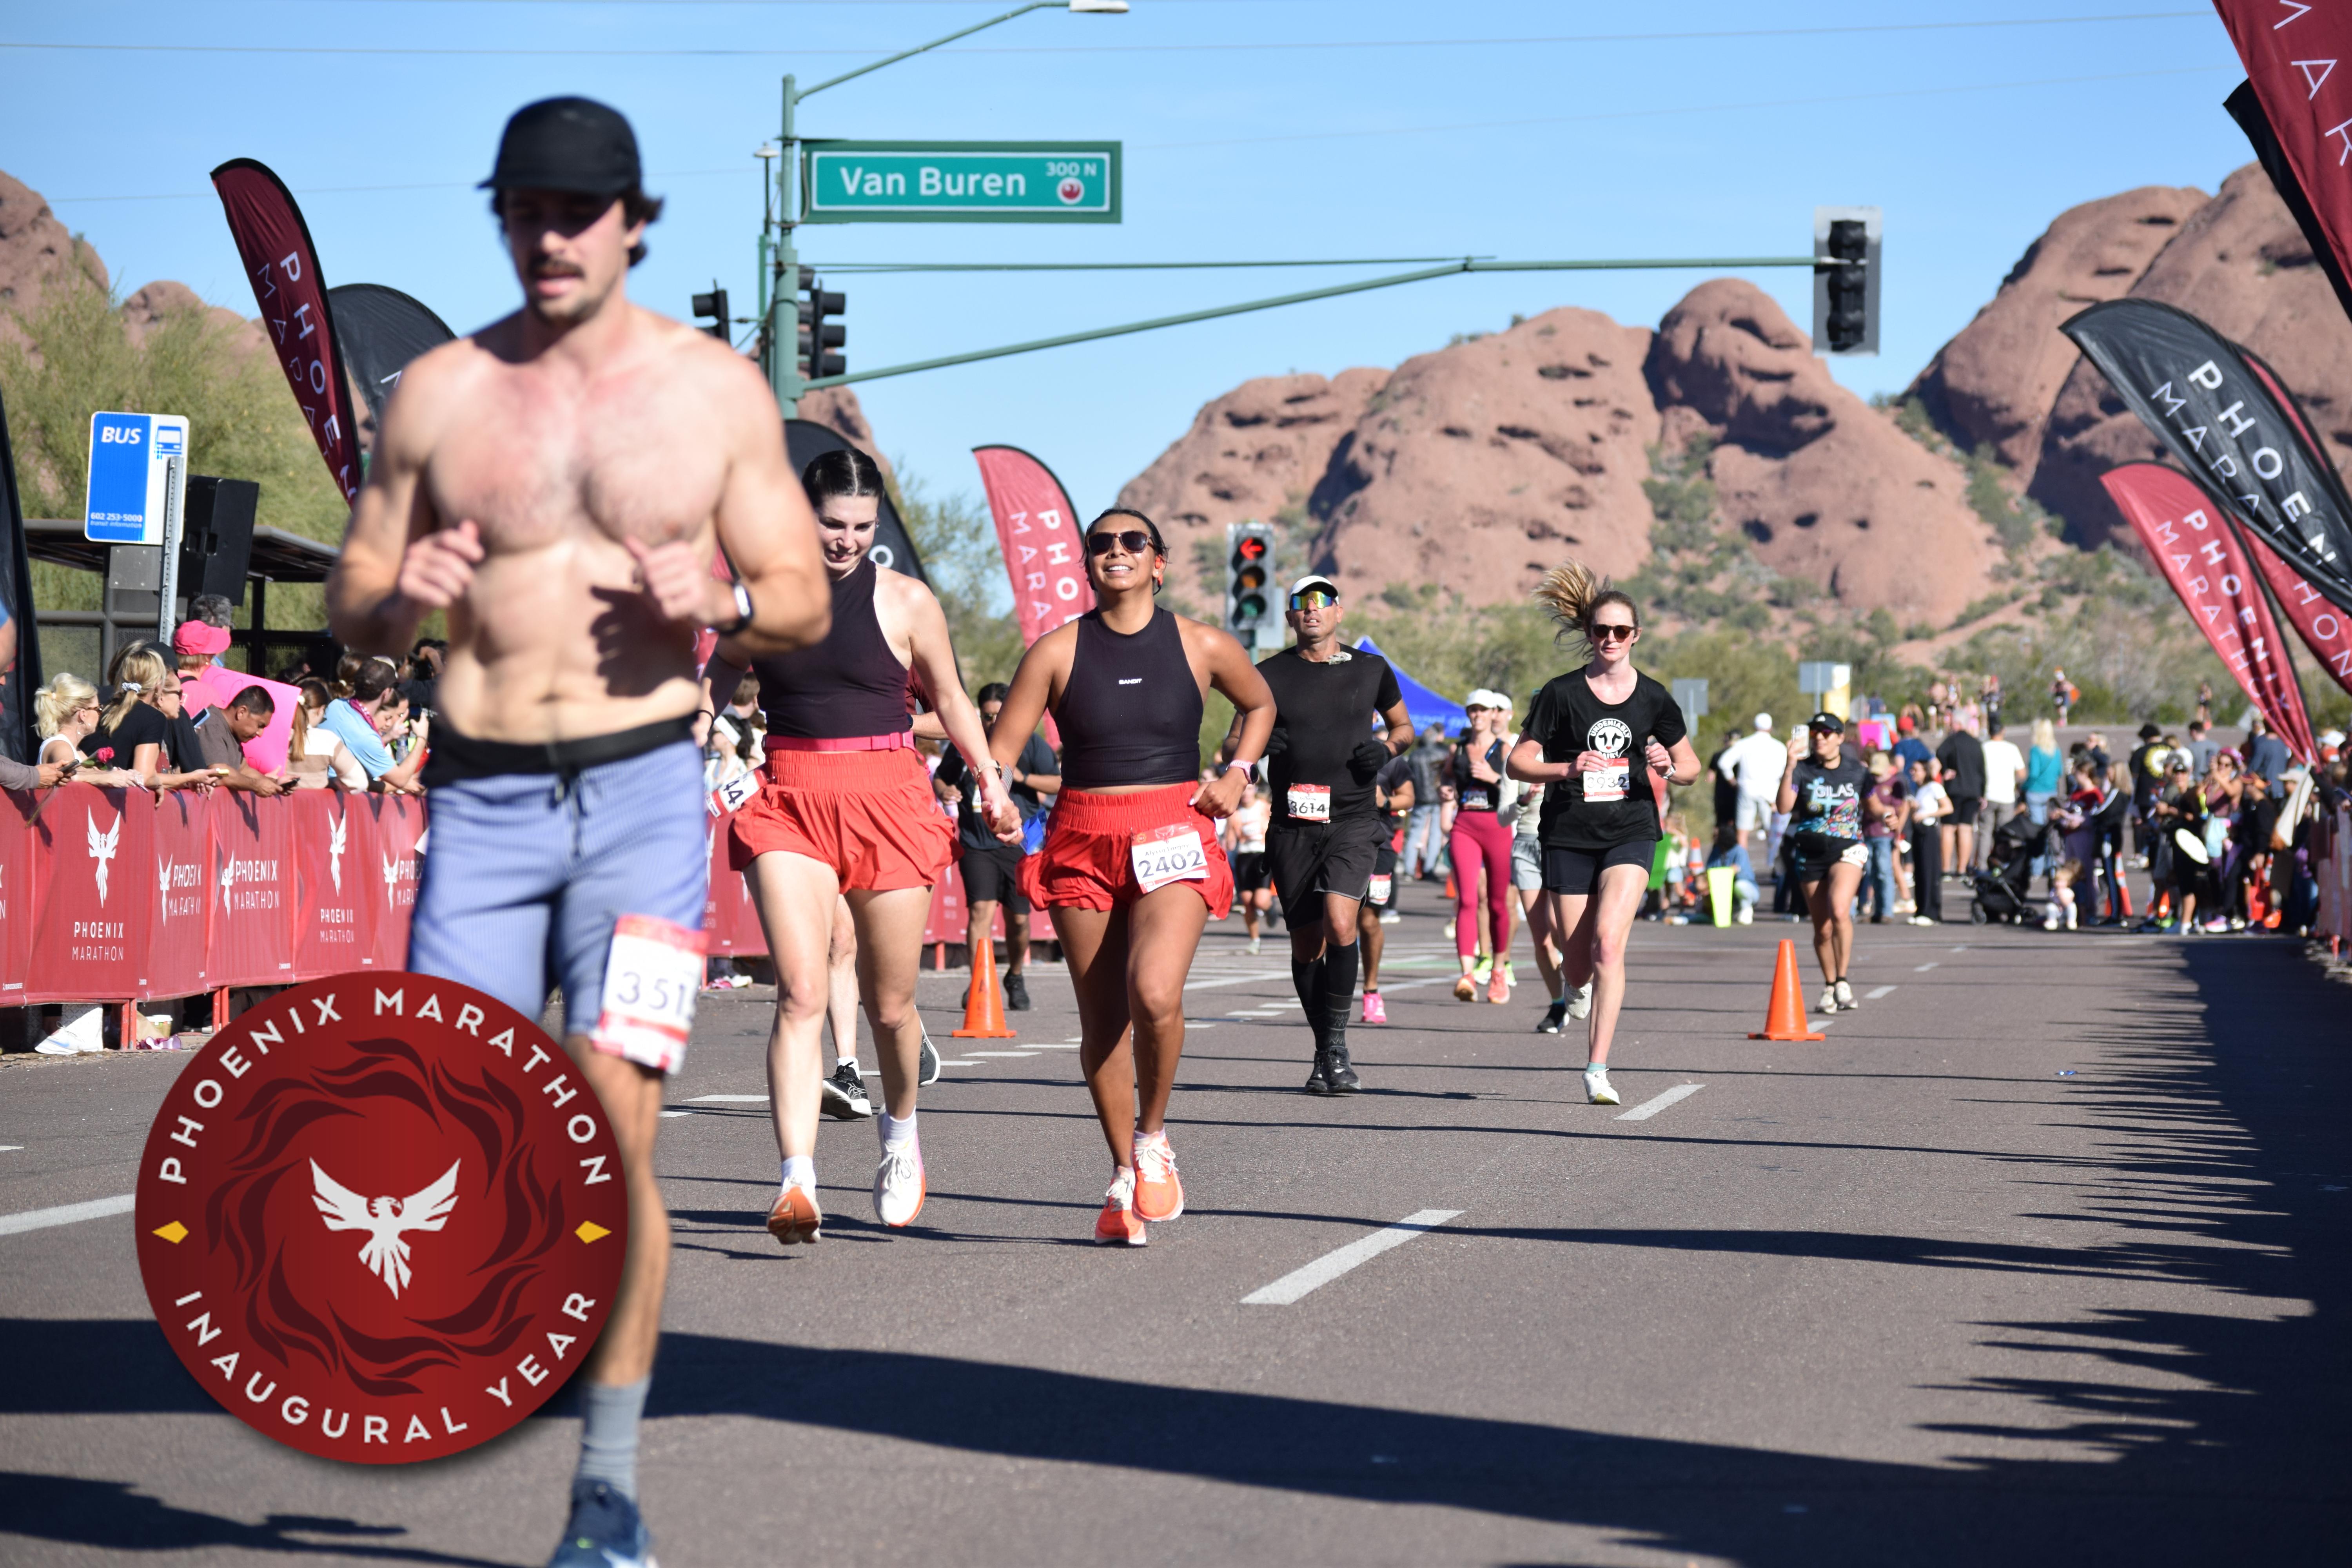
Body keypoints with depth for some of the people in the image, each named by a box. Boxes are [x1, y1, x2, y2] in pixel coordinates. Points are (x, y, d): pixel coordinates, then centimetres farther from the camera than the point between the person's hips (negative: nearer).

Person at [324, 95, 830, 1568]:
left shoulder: (718, 389, 5)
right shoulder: (439, 393, 7)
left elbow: (808, 603, 8)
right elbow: (352, 606, 12)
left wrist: (720, 600, -14)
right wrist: (400, 594, -12)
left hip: (645, 785, -1)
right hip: (483, 792, 2)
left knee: (616, 1129, -9)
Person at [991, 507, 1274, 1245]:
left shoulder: (1202, 647, 4)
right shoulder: (1057, 651, 2)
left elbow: (1260, 705, 23)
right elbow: (999, 749, 3)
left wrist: (1236, 774, 7)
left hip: (1175, 838, -1)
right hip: (1083, 840, 1)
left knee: (1155, 993, -23)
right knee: (1102, 1018, 4)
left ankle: (1152, 1136, 3)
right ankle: (1124, 1179, 20)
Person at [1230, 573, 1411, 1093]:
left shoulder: (1371, 670, 8)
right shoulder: (1270, 674, 6)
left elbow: (1403, 727, 22)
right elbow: (1232, 743, 9)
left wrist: (1386, 748, -1)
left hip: (1352, 821, -1)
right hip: (1292, 826, 2)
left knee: (1340, 923, -22)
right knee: (1307, 945, 5)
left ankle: (1336, 1046, -13)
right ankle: (1325, 1053, 20)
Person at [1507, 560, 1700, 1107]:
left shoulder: (1653, 698, 4)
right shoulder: (1561, 693, -2)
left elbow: (1691, 767, 15)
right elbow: (1518, 763, -3)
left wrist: (1668, 769, -8)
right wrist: (1567, 770, -21)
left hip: (1630, 832, 0)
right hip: (1569, 836, 0)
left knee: (1608, 944, -21)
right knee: (1580, 969, 4)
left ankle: (1597, 1068, -20)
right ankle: (1566, 977, 44)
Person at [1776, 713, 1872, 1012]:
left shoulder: (1857, 772, 1)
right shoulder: (1803, 770, -4)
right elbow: (1784, 807, -21)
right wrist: (1790, 768, -30)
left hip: (1847, 850, -1)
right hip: (1811, 855, 1)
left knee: (1839, 910, -27)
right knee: (1823, 929, 6)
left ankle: (1843, 981, -15)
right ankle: (1829, 987, 27)